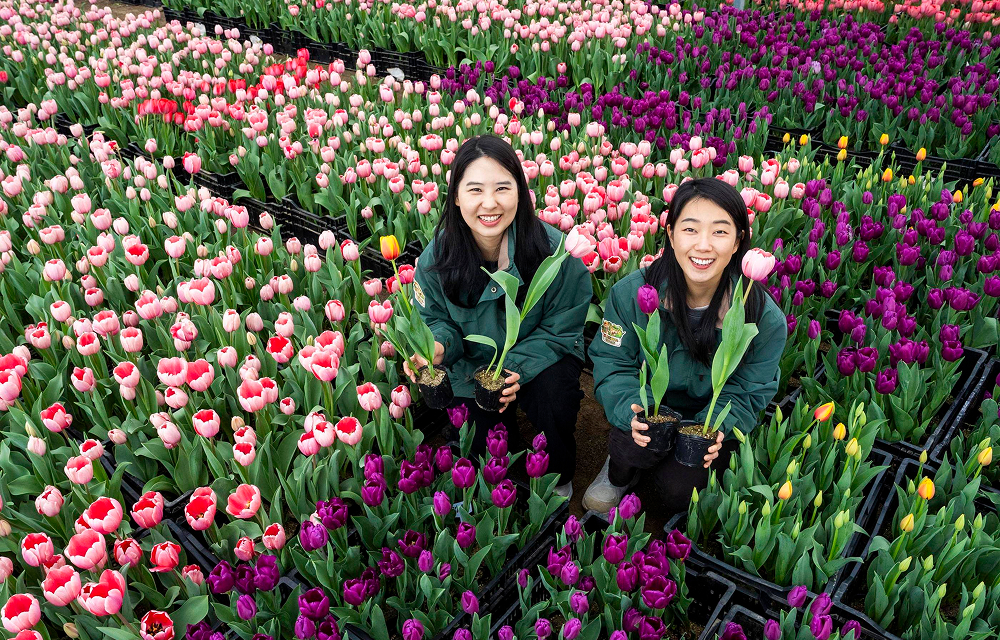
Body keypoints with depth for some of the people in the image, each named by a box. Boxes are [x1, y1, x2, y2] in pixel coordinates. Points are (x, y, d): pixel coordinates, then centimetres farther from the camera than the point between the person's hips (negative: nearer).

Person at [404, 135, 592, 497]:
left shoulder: (552, 249, -23)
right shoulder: (437, 256, -16)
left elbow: (561, 329, -14)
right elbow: (436, 319, -1)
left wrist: (517, 368, -29)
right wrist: (437, 346, -26)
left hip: (539, 359, -2)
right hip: (472, 366, 2)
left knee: (555, 402, -30)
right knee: (477, 446, -11)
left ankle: (558, 479, 3)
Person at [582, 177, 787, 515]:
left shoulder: (765, 317, -19)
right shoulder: (632, 292, -19)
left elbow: (747, 391, -11)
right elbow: (613, 362, -11)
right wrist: (633, 409, -32)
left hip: (715, 422, 0)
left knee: (679, 487, -20)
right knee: (636, 445, -30)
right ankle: (620, 473, 9)